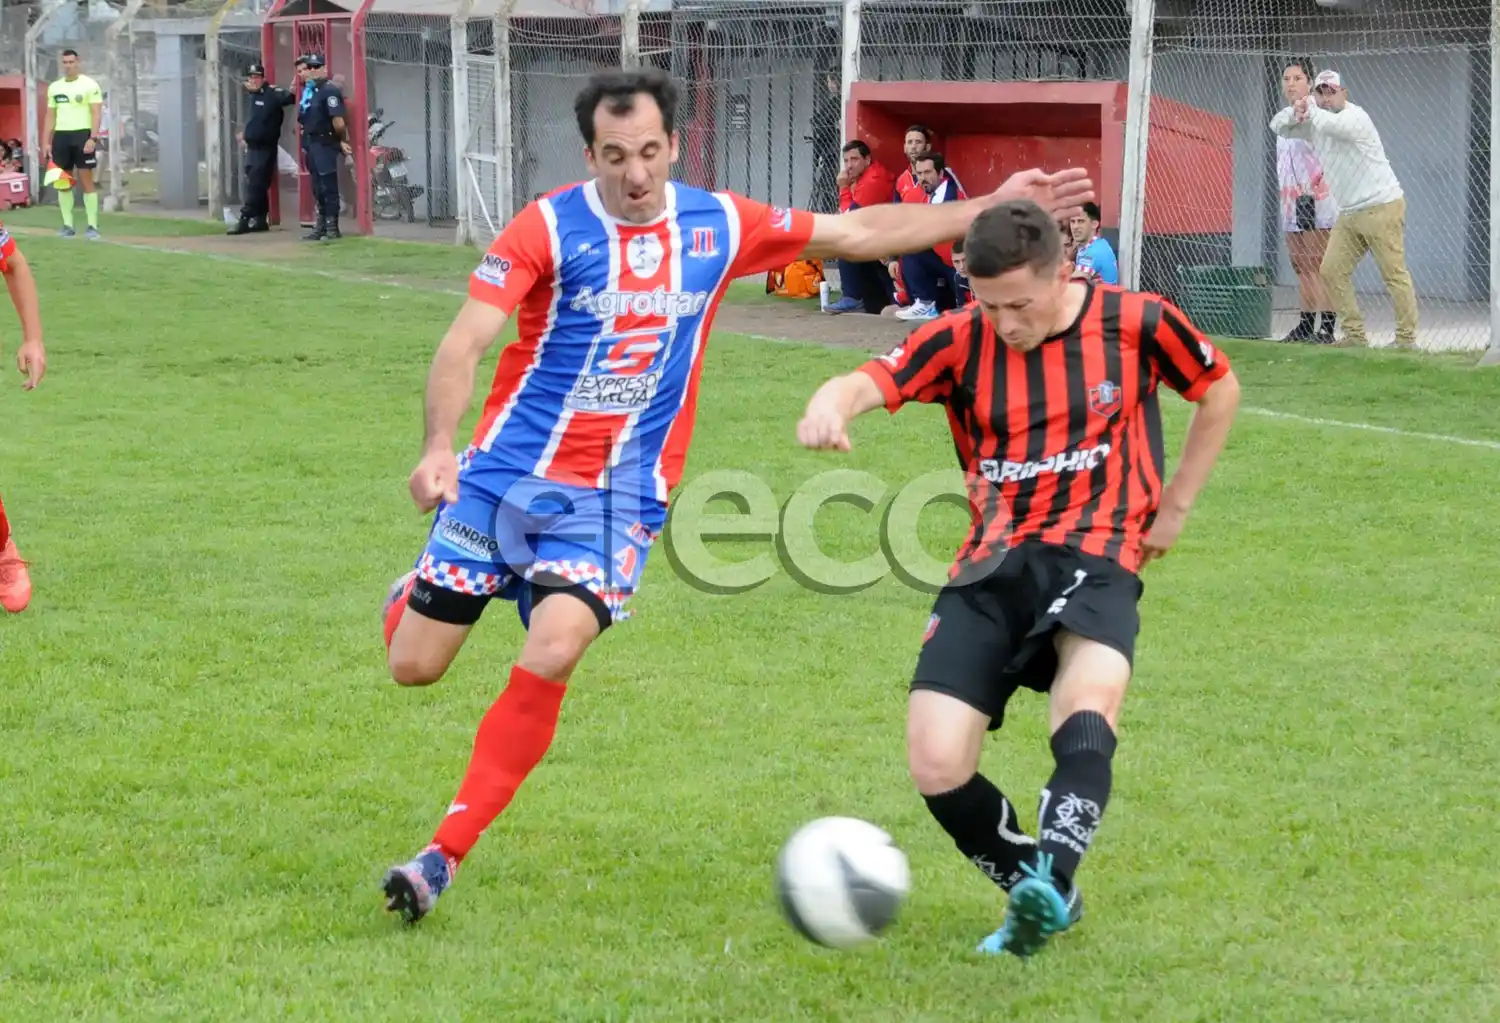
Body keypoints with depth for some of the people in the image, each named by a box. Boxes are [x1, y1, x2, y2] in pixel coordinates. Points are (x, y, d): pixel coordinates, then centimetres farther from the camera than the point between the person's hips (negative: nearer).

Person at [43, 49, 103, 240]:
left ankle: (92, 226, -5)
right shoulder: (54, 87, 14)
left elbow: (96, 113, -8)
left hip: (82, 134, -5)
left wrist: (93, 138, -18)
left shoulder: (89, 85, -2)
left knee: (86, 182, -6)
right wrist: (46, 142, 9)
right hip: (60, 136, 5)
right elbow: (50, 117, 16)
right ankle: (68, 225, 10)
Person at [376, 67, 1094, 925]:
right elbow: (465, 345, -16)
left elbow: (859, 233, 13)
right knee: (414, 667, 2)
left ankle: (444, 858, -14)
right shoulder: (549, 228, -10)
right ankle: (418, 595, 42)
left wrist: (993, 207, 10)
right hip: (506, 472, -1)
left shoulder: (718, 225, 2)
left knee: (551, 658, -23)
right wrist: (439, 447, -33)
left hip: (615, 497, 1)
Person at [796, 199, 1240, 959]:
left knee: (1090, 693, -37)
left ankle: (1050, 881, -47)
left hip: (1094, 555, -2)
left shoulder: (1136, 323, -1)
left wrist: (1173, 507, 14)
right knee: (936, 766, -12)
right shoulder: (958, 340, -1)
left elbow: (1219, 391, 17)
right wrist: (830, 407, -43)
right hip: (993, 563, 2)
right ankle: (1035, 892, 13)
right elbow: (870, 382, -18)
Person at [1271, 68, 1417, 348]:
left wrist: (1310, 108, -17)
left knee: (1394, 273, -7)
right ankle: (1355, 335, 9)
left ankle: (1407, 337, -3)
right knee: (1332, 271, 4)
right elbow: (1277, 126, 9)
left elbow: (1329, 124, -35)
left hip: (1382, 207, -8)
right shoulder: (1315, 123, 11)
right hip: (1349, 214, 9)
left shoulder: (1355, 117, -14)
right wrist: (1295, 113, -13)